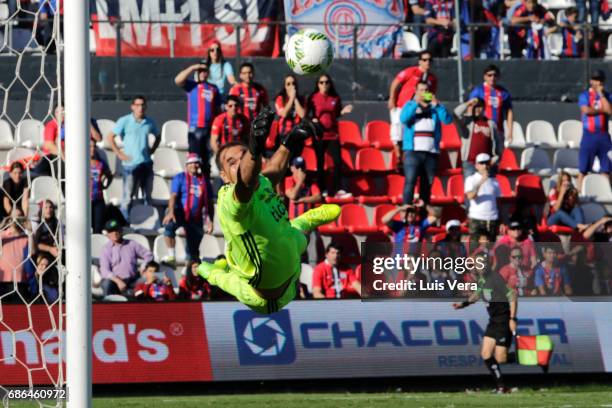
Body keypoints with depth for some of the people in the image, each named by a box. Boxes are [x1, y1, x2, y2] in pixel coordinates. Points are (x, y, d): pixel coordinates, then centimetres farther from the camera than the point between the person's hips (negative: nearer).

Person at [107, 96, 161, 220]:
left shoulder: (150, 122, 8)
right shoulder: (125, 121, -4)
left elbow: (158, 137, 25)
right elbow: (110, 137, -3)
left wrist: (152, 150, 10)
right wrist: (119, 154, -7)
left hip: (146, 163, 5)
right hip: (131, 163, -5)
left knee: (147, 196, 10)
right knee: (128, 196, -5)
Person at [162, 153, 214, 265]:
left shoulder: (204, 181, 12)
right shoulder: (180, 178, 3)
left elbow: (210, 203, 15)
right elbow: (173, 195, -10)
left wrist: (210, 221, 6)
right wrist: (171, 212, -27)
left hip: (196, 218, 3)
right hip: (180, 213, -3)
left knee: (193, 248, 6)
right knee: (169, 226, -35)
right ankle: (171, 256, -34)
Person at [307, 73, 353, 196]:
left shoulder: (335, 98, 5)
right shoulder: (313, 98, -3)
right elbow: (306, 114, 3)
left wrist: (343, 111, -3)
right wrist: (312, 120, -16)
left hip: (333, 134, 2)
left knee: (338, 162, -3)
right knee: (320, 163, 3)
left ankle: (336, 189, 5)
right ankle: (323, 190, 11)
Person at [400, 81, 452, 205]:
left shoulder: (435, 107, 15)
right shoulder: (410, 105, 12)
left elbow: (447, 119, -2)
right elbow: (403, 119, -8)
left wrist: (436, 105, -10)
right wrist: (416, 103, -12)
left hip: (432, 152, 2)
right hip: (413, 151, -2)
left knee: (427, 184, 4)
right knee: (410, 181, -14)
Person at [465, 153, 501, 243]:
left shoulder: (494, 181, 14)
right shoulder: (471, 179, 3)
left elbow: (498, 201, 14)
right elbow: (470, 196, -14)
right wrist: (481, 183, -27)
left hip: (492, 219, 4)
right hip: (476, 218, -4)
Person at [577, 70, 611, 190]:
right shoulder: (584, 96, 3)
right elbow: (586, 110, -15)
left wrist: (601, 94, -8)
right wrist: (602, 110, -4)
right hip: (589, 135, -3)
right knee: (583, 169, -2)